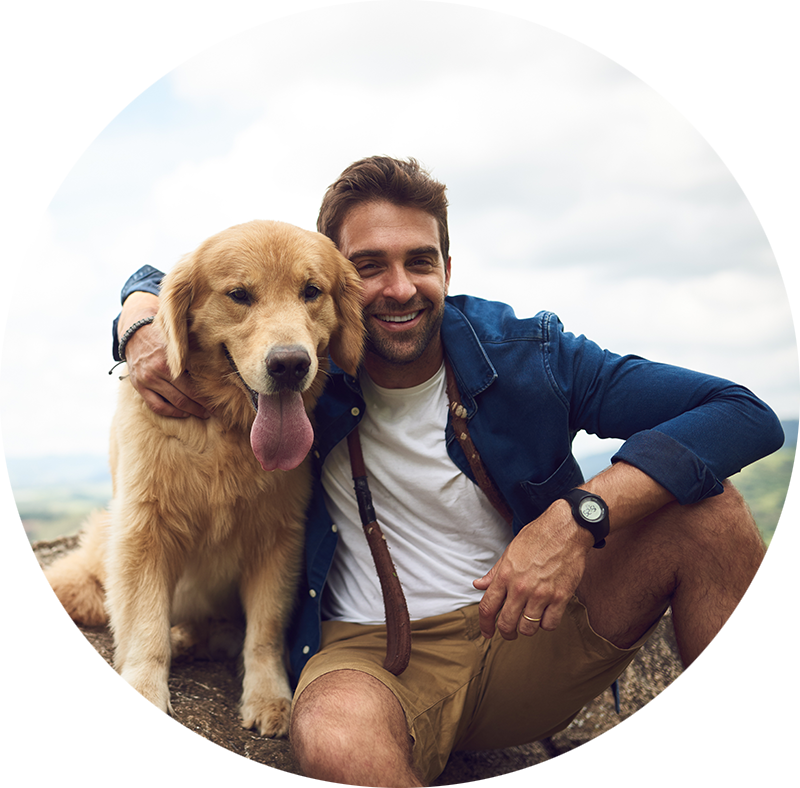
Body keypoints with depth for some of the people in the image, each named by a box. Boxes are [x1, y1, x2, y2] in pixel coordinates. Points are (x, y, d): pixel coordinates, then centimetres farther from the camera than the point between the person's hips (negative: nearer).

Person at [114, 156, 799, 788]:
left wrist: (579, 516, -29)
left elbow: (744, 415, -14)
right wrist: (144, 334, -15)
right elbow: (161, 282, 11)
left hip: (527, 635, 2)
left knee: (702, 510, -20)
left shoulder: (527, 355, -8)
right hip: (370, 650, -1)